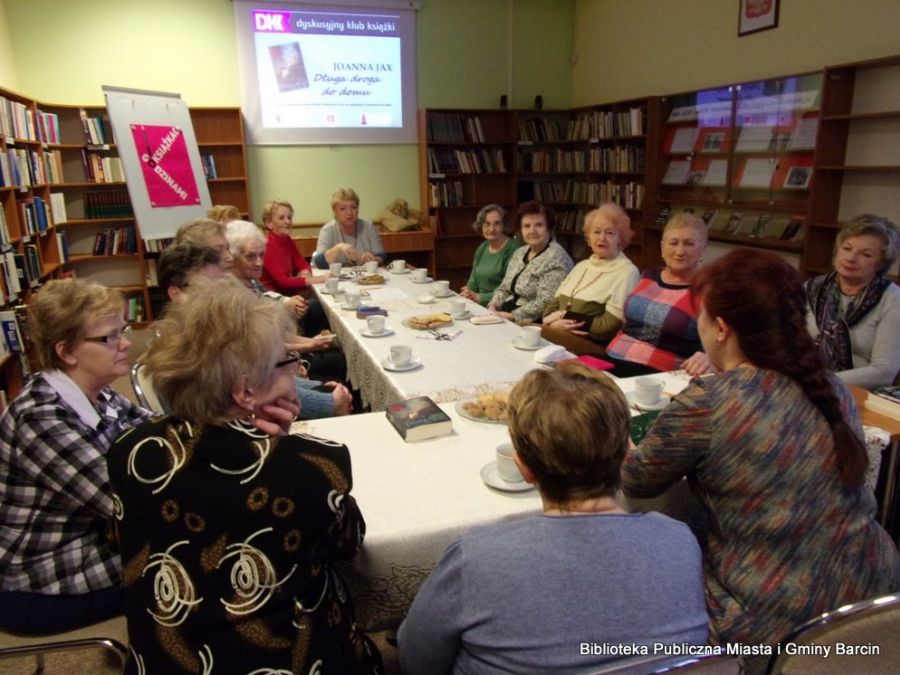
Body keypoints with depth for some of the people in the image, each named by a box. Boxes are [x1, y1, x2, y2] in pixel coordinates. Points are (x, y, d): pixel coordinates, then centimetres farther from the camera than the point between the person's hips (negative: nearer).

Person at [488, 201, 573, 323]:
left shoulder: (555, 259, -13)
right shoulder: (520, 252, 13)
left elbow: (544, 303, -21)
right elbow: (504, 289, 16)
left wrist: (512, 316, -20)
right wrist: (493, 307, -2)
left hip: (534, 325, -7)